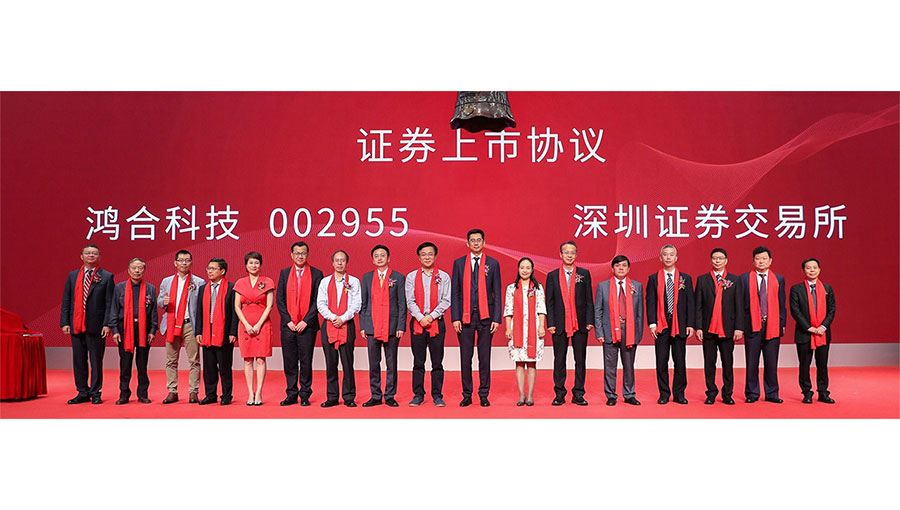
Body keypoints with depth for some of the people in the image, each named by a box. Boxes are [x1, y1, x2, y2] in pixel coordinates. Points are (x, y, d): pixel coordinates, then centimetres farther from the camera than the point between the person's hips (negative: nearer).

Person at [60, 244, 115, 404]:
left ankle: (95, 393, 12)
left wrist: (107, 324, -11)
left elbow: (110, 303, -3)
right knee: (79, 361, 8)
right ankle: (82, 393, 18)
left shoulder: (106, 277, 2)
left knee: (96, 361, 2)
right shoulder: (72, 276, 12)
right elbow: (66, 301, 11)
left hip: (96, 325, -3)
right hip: (76, 325, 4)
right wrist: (64, 322, 2)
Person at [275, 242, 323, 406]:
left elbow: (318, 300, -3)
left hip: (307, 325, -2)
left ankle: (305, 395, 10)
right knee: (289, 362, 5)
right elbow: (279, 299, 6)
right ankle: (291, 395, 13)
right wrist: (288, 320, -4)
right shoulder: (284, 273, 10)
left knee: (306, 362, 1)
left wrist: (306, 321, -10)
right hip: (288, 325, 2)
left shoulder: (316, 274, 2)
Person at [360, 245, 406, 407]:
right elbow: (363, 303, 11)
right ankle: (375, 396, 13)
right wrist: (362, 326, 4)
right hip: (372, 326, 2)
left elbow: (402, 304, 1)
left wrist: (401, 326, -6)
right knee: (373, 363, 5)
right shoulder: (367, 277, 11)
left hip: (392, 326, -2)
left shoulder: (398, 277, 4)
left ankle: (390, 396, 12)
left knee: (391, 363, 3)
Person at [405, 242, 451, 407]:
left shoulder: (443, 277, 6)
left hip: (436, 322, -1)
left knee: (437, 362, 1)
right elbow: (410, 301, 2)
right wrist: (421, 318, -10)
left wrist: (431, 316, -11)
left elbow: (446, 301, -1)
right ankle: (418, 395, 11)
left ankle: (437, 395, 8)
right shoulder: (411, 277, 8)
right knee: (418, 362, 4)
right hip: (417, 322, 1)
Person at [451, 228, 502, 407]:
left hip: (485, 316, 0)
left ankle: (484, 395, 13)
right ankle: (467, 395, 14)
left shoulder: (493, 264, 6)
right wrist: (455, 318, -3)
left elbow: (497, 293, 5)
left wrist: (496, 318, -3)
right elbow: (454, 292, 5)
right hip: (465, 316, 1)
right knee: (465, 357, 4)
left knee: (484, 357, 4)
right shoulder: (459, 263, 7)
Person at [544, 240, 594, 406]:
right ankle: (559, 394, 13)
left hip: (580, 324, 0)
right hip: (560, 324, 0)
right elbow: (549, 301, 5)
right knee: (559, 360, 5)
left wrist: (590, 321, -3)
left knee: (580, 360, 4)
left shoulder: (584, 274, 7)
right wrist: (550, 323, -4)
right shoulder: (552, 275, 7)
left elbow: (589, 299, 5)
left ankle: (578, 394, 12)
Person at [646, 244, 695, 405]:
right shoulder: (653, 279, 6)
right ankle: (664, 394, 11)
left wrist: (690, 324, -2)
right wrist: (652, 324, -7)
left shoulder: (686, 278, 8)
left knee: (680, 361, 4)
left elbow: (690, 303, 5)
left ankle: (679, 393, 14)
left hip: (680, 325, 1)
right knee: (661, 361, 2)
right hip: (661, 325, 0)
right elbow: (650, 302, 2)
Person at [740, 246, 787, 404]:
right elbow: (741, 303, 2)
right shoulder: (744, 278, 4)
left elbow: (782, 304, 10)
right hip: (752, 325, -1)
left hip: (772, 326, 1)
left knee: (771, 363, 5)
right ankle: (752, 394, 13)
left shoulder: (779, 279, 10)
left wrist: (782, 324, 3)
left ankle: (771, 394, 15)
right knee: (752, 362, 3)